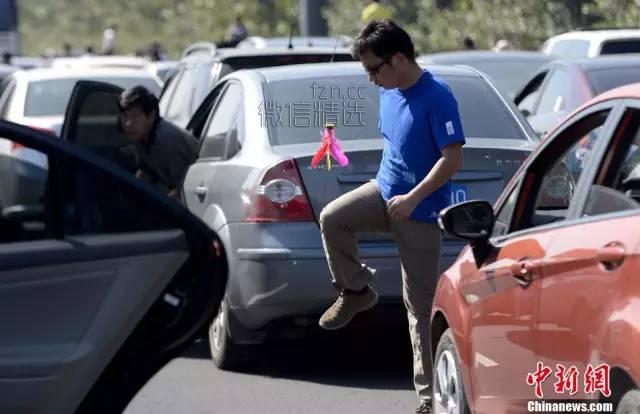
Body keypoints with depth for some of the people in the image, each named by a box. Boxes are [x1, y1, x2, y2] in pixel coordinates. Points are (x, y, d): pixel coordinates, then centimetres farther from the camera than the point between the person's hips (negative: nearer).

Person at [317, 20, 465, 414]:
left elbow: (453, 158, -23)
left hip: (420, 210, -7)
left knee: (421, 305, -3)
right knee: (332, 218, -17)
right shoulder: (390, 93, 4)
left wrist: (412, 199, -26)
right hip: (385, 191, 7)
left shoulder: (436, 97, -20)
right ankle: (356, 291, 6)